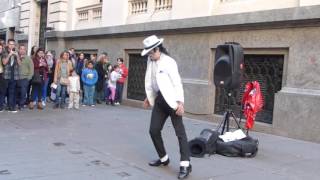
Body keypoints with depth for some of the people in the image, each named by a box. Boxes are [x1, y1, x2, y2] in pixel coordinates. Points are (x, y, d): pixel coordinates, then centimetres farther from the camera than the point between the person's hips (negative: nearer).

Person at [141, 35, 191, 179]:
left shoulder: (169, 62, -16)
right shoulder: (150, 61, 5)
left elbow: (177, 83, -18)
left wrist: (180, 102, -23)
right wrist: (148, 97, 20)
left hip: (172, 100, -8)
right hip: (159, 100, 8)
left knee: (180, 132, -5)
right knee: (153, 130, 8)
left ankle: (185, 165, -3)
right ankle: (163, 158, 26)